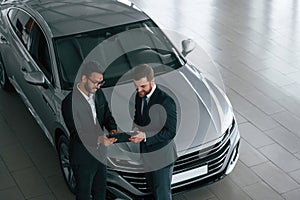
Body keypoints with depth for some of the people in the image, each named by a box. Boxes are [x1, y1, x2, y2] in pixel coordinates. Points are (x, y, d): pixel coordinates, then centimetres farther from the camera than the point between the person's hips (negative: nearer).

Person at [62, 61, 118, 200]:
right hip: (83, 158, -6)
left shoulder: (98, 94, -5)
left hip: (100, 154, 6)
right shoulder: (69, 102, -26)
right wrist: (98, 139, -39)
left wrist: (113, 129, -13)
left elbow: (107, 115, 8)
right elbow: (76, 134, -25)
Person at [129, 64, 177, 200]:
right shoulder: (139, 96, -2)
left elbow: (170, 132, -22)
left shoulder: (165, 101, -25)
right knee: (153, 188, 23)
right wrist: (135, 128, -9)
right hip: (146, 153, 7)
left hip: (162, 156, -7)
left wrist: (145, 136, -31)